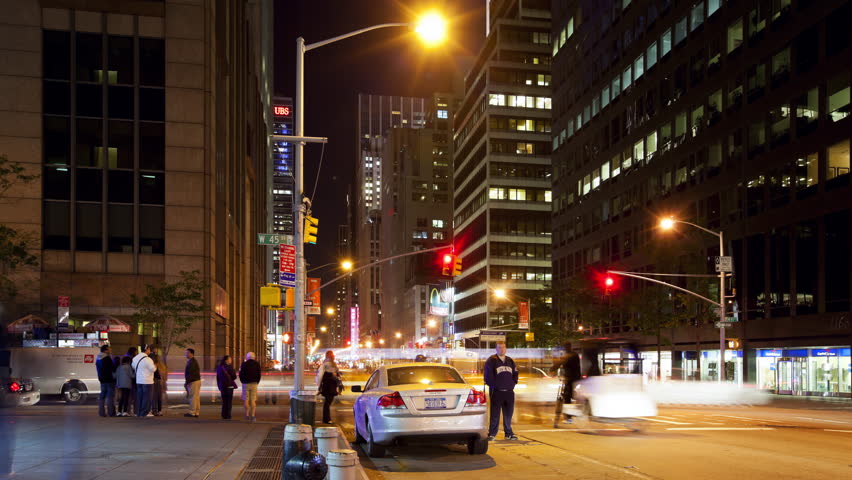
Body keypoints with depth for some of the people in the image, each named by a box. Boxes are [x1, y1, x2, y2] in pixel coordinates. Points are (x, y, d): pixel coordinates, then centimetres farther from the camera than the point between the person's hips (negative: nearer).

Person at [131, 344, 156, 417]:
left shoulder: (135, 358, 9)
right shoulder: (147, 359, -16)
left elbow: (133, 366, 23)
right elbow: (153, 369, -15)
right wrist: (155, 366, 5)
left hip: (138, 380, 8)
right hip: (147, 381, -8)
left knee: (139, 396, 11)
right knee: (146, 397, -2)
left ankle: (139, 412, 14)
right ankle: (145, 412, -2)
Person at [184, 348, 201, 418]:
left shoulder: (192, 362, -15)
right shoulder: (194, 361, 18)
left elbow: (190, 373, -20)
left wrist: (187, 382, -17)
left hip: (193, 382, -10)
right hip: (197, 381, 10)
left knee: (193, 397, -8)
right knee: (196, 397, 10)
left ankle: (192, 412, -7)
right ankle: (196, 412, 13)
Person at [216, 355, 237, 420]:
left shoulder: (219, 368, 4)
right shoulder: (229, 367, -14)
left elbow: (217, 378, 10)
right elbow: (234, 377, -9)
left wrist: (219, 387, 17)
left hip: (222, 387, 5)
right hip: (229, 386, -5)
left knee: (224, 401, 13)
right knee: (229, 401, 1)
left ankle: (224, 415, 13)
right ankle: (228, 416, -1)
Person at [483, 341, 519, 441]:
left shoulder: (510, 361, 16)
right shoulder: (491, 361, -1)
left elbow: (515, 373, 20)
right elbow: (488, 376, -5)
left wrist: (513, 384, 7)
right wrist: (493, 386, -8)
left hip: (509, 392, 5)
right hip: (496, 392, -5)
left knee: (508, 414, 9)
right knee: (495, 414, -5)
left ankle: (508, 433, 19)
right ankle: (492, 434, 1)